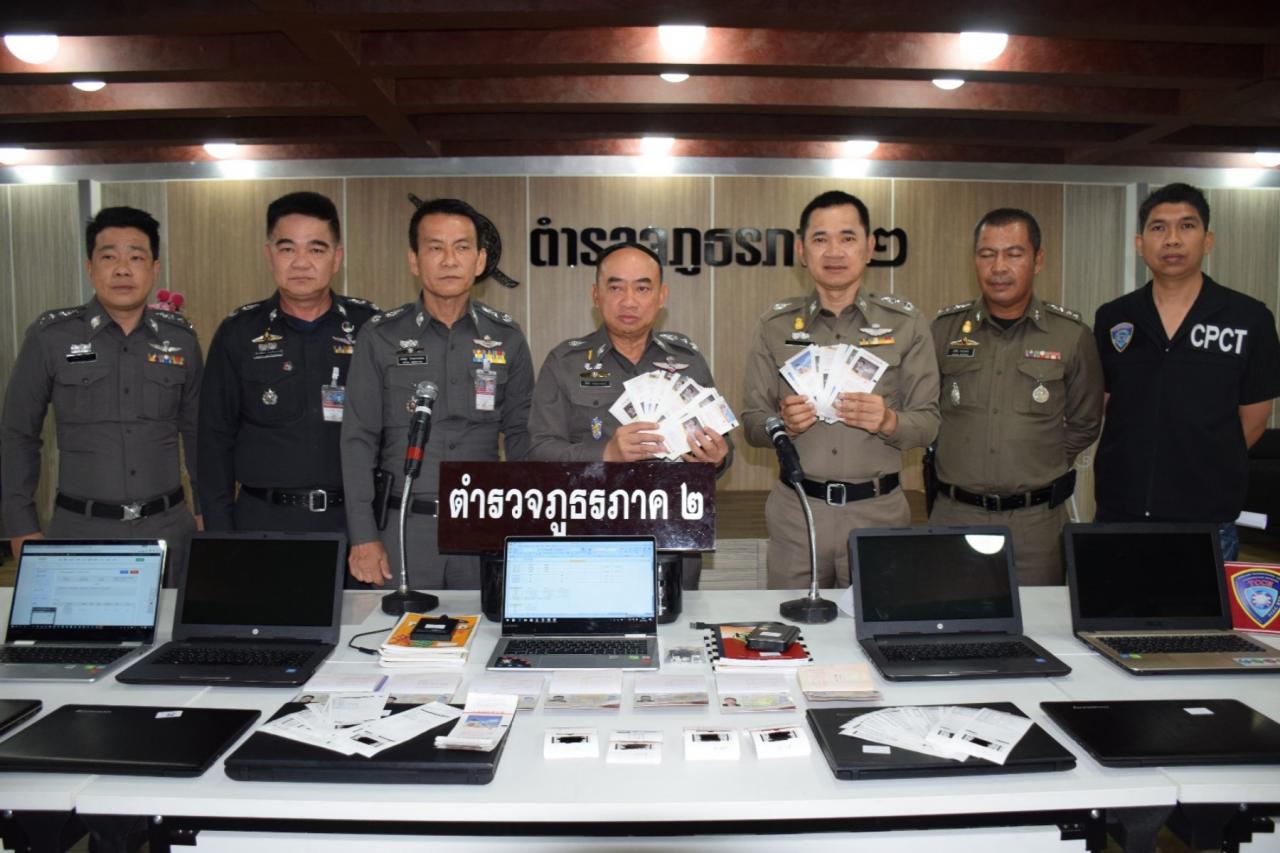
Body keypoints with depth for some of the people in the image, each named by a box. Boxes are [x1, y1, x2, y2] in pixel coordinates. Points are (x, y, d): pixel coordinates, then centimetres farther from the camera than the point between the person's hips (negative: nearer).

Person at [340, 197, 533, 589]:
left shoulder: (507, 337, 4)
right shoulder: (380, 337, 1)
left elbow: (521, 434, 8)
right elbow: (359, 440, 1)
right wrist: (363, 538, -5)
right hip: (404, 524, -1)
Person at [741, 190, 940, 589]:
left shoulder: (905, 323, 3)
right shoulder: (775, 325, 4)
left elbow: (928, 422, 2)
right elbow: (752, 424, 4)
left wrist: (889, 421, -18)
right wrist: (782, 424, -17)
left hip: (879, 510, 0)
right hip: (797, 509, 0)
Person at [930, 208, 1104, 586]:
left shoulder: (1072, 335, 0)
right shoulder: (945, 328, 2)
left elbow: (1084, 424, 11)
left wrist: (1041, 468, 9)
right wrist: (959, 459, 8)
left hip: (1037, 522, 0)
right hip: (954, 514, 1)